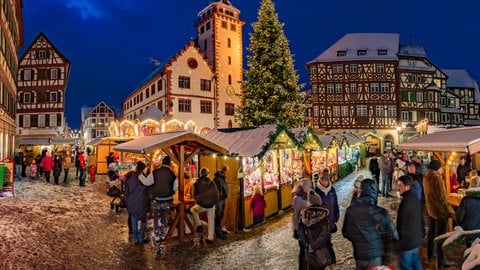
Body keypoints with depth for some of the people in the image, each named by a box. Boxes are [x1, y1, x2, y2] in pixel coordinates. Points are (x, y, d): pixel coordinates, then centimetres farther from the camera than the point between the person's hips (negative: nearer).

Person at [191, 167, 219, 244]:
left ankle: (199, 225, 19)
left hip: (201, 205, -1)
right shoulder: (212, 183, -7)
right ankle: (210, 238, 19)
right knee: (211, 221, 14)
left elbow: (195, 195, 0)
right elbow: (216, 195, -3)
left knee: (193, 210, 28)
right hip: (211, 205, 2)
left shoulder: (197, 183, -9)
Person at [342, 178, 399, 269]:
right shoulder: (380, 212, -23)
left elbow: (345, 232, 0)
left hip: (358, 254, 4)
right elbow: (393, 235, -15)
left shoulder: (351, 209, -10)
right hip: (375, 255, -4)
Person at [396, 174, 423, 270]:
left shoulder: (405, 202, -27)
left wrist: (399, 239, -10)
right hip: (416, 237, 9)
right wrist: (421, 233, 22)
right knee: (415, 262, 23)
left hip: (407, 240, -9)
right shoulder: (415, 198, 0)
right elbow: (420, 218, 12)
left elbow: (401, 224, -21)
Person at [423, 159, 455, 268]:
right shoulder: (437, 179, -24)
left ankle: (430, 254, 35)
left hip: (430, 209, 8)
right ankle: (441, 261, 11)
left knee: (431, 231, 21)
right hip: (440, 210, -8)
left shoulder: (426, 177, 1)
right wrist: (451, 212, -20)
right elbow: (442, 198, -23)